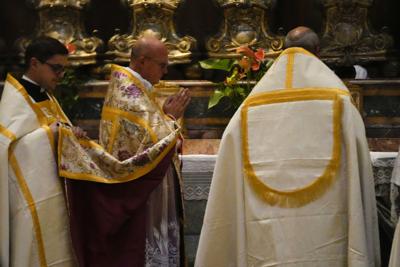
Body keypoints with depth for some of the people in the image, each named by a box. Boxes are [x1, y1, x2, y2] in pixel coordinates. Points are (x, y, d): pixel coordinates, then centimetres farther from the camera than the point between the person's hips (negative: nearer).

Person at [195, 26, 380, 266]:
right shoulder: (338, 100, -1)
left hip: (266, 237, 2)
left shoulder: (250, 109, 4)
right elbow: (358, 174, -4)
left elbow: (230, 183, 3)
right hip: (326, 233, -2)